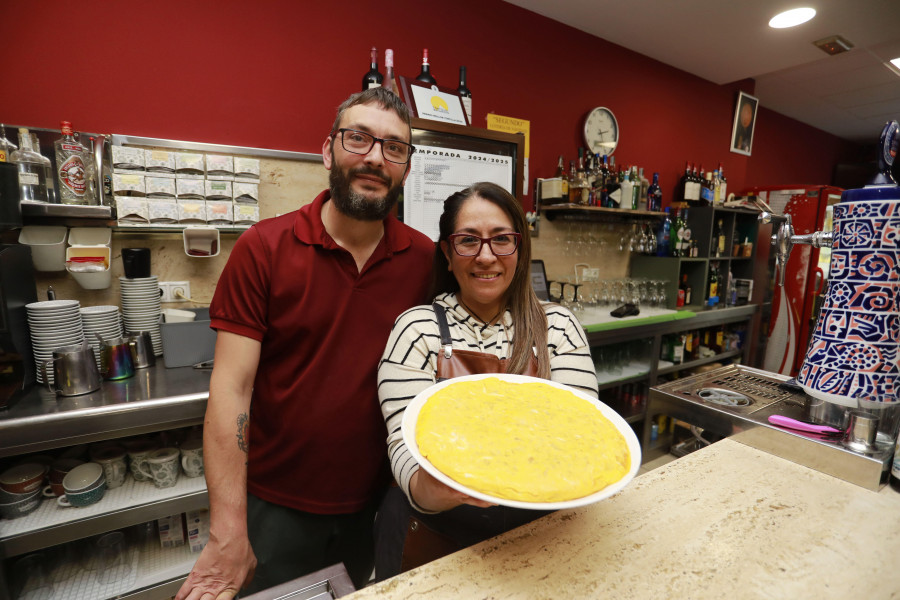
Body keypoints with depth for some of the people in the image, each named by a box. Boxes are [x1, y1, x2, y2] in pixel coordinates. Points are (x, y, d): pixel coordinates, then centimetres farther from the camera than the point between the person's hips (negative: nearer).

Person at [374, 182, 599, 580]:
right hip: (440, 531, -1)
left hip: (539, 528, 2)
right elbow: (406, 439, -10)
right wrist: (425, 488, -32)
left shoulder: (557, 326, 2)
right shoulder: (418, 330, -4)